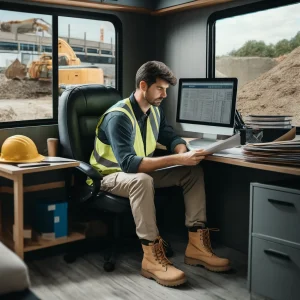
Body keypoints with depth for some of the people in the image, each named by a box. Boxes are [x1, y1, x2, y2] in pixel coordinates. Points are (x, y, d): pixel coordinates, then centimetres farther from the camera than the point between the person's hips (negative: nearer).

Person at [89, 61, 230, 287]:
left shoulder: (155, 109, 0)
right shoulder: (119, 117, -26)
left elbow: (171, 137, 11)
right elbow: (128, 164, -36)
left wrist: (183, 152, -15)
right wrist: (177, 159, -40)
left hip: (140, 173, 8)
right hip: (111, 176, -8)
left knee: (193, 171, -7)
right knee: (142, 180, -41)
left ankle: (196, 245, -11)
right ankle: (152, 257, -34)